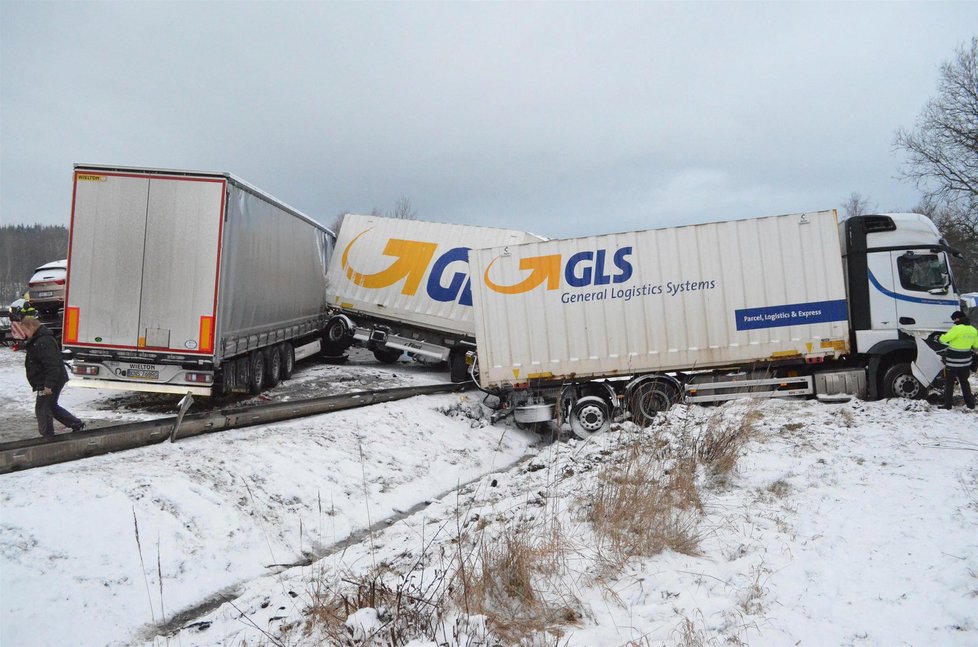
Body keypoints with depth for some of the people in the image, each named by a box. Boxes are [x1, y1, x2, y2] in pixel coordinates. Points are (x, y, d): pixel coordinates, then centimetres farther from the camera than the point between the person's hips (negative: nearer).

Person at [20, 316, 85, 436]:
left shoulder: (44, 342, -23)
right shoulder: (37, 340, 14)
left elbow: (52, 366, -28)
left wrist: (49, 385, -27)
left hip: (48, 383, -11)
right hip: (45, 382, 11)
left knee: (42, 408, -2)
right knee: (52, 406, 19)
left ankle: (47, 438, 7)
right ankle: (77, 424, 22)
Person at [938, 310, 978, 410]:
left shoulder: (957, 329, -21)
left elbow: (944, 339, -16)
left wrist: (942, 337, 7)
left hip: (953, 361, -6)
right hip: (966, 360, 6)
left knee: (949, 383, 5)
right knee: (964, 382, 19)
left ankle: (947, 404, 7)